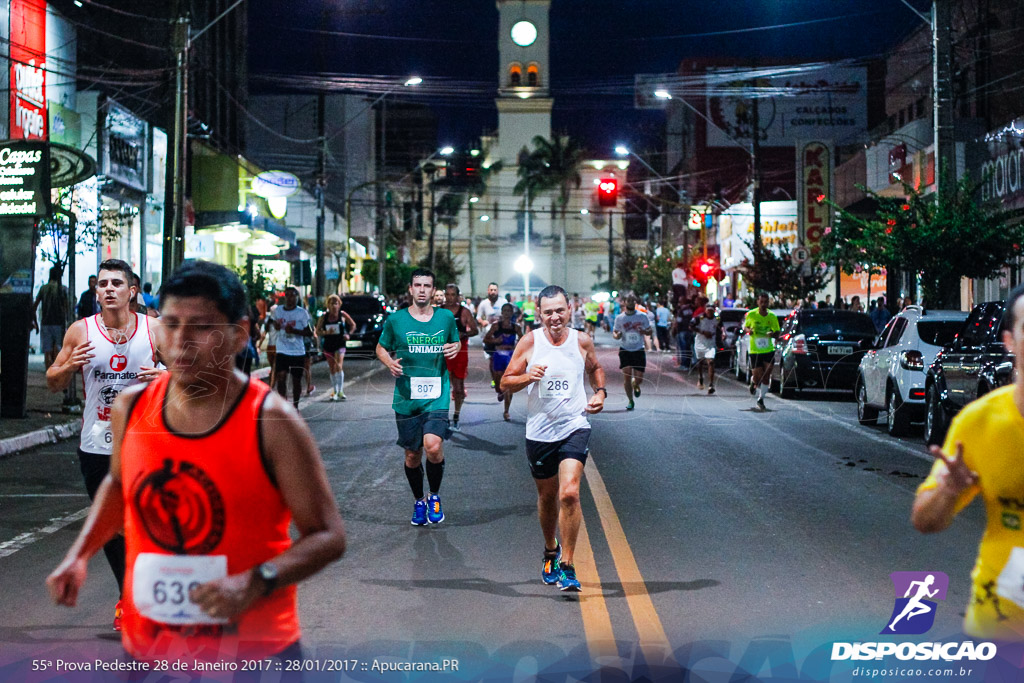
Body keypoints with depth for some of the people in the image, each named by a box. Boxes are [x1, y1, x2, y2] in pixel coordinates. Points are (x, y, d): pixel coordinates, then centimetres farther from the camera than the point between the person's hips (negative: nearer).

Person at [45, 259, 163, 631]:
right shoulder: (80, 331, 0)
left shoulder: (154, 329, -2)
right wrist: (69, 366, -15)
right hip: (96, 446, 2)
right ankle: (128, 595, 29)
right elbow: (53, 384, 7)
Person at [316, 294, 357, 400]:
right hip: (328, 345, 2)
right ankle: (334, 391, 21)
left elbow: (353, 325, 12)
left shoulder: (342, 315, -2)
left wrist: (348, 334, -3)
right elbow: (318, 331, 1)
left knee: (338, 366, -16)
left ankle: (340, 391, -15)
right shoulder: (324, 317, -1)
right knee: (332, 369, 10)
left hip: (340, 344, -2)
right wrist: (326, 332, -17)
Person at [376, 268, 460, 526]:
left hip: (436, 395, -1)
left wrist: (455, 348, -3)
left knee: (433, 446, -21)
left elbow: (456, 342, 21)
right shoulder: (395, 320, 2)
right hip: (406, 398, 1)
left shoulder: (446, 317, 5)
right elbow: (381, 348, 14)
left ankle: (434, 496, 4)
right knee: (412, 454, 8)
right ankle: (419, 501, 33)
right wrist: (389, 362, -8)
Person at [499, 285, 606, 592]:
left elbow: (595, 368, 22)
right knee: (547, 497, 16)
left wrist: (600, 392, 3)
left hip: (574, 428, -1)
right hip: (539, 431, 1)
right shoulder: (530, 341, -4)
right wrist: (528, 376, -20)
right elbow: (505, 383, -1)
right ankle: (551, 551, 42)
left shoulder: (582, 341, 1)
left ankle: (567, 566, -9)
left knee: (569, 493, -18)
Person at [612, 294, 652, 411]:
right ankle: (630, 401, 6)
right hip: (625, 350, 0)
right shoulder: (619, 318, 1)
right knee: (627, 377, -9)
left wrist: (643, 331, -16)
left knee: (639, 379, -1)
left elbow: (649, 332, 7)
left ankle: (636, 386, 37)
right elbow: (614, 332, 8)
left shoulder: (643, 316, 1)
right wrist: (616, 335, -16)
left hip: (639, 350, 0)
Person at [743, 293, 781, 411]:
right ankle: (753, 381, 33)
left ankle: (761, 399, 12)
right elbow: (745, 326, 12)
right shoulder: (751, 315, -3)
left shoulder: (772, 316, 0)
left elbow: (777, 332, 10)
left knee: (766, 376, -4)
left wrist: (773, 334, -14)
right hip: (754, 350, -2)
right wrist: (748, 330, -12)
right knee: (757, 376, -5)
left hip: (769, 350, 2)